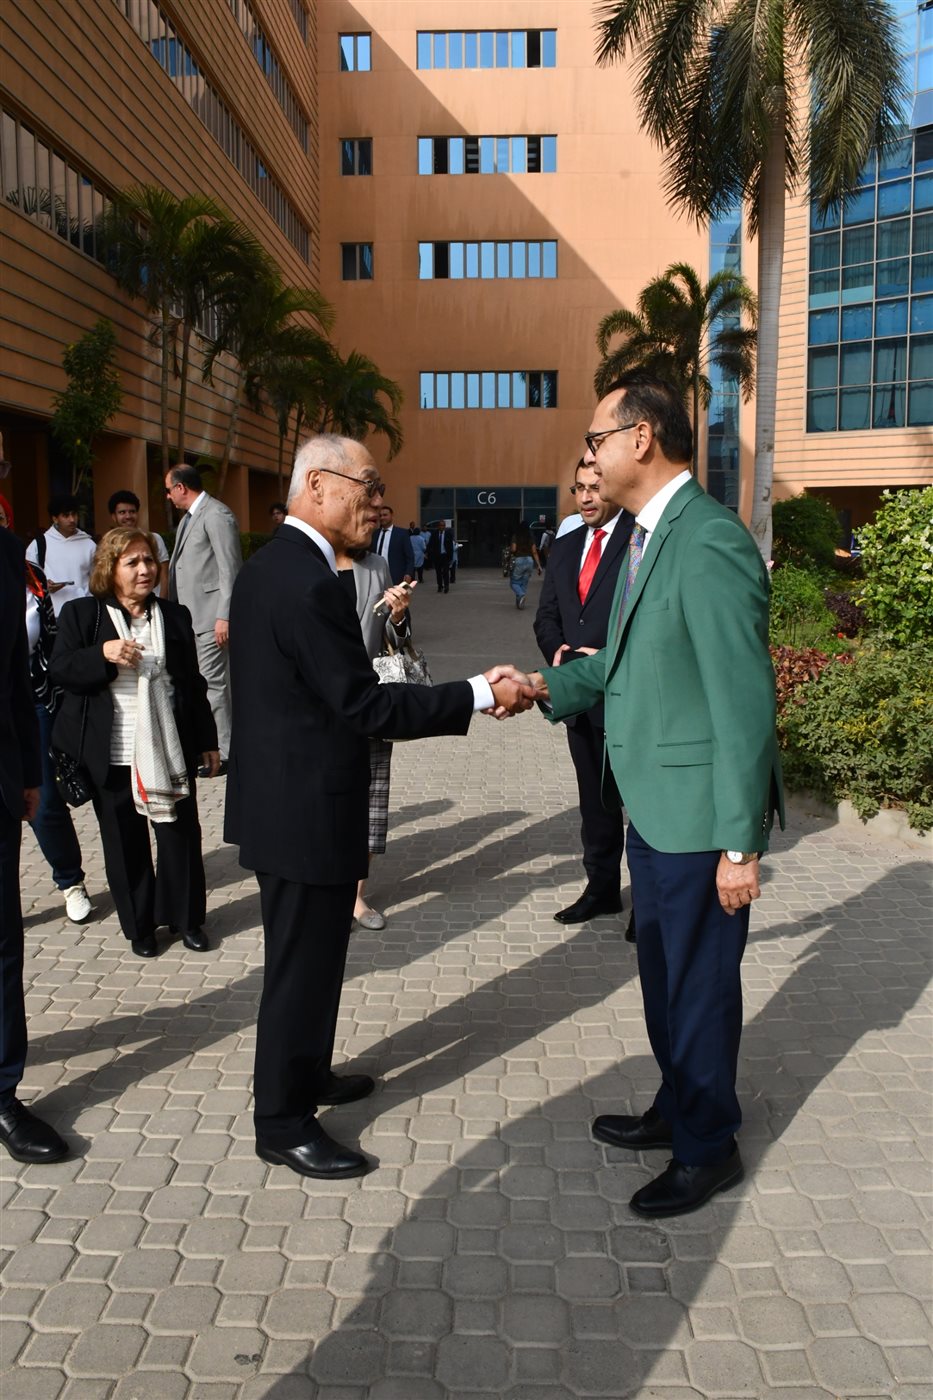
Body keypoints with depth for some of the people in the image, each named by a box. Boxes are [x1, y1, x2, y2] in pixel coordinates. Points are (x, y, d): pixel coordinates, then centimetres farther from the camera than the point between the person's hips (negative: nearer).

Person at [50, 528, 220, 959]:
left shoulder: (175, 616, 7)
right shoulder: (81, 614, 1)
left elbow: (192, 682, 10)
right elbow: (60, 671, -4)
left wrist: (206, 739, 11)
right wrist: (103, 655, -22)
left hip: (169, 749, 2)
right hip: (111, 755, -1)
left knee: (181, 834, 7)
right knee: (125, 842, 8)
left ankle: (186, 918, 24)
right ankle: (139, 925, 23)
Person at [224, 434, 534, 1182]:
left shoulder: (269, 565, 9)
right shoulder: (310, 583, -23)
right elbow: (365, 705, -24)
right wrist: (480, 693, -21)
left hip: (282, 796, 10)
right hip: (306, 809, -10)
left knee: (305, 952, 23)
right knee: (303, 960, 3)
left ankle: (303, 1074, 41)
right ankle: (284, 1122, 19)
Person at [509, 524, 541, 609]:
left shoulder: (515, 537, -3)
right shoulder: (530, 539, 7)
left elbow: (513, 549, -13)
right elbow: (534, 552, 4)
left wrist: (509, 549, 11)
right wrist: (538, 565, 5)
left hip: (519, 560, -4)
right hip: (529, 560, 4)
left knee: (514, 582, 6)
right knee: (524, 583, 13)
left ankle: (521, 595, -21)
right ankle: (519, 602, 12)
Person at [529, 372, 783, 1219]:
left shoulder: (710, 545, -22)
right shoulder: (647, 536, 9)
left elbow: (743, 702, -22)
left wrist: (741, 844, -21)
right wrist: (548, 685, 5)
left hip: (700, 812, -9)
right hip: (653, 806, 9)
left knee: (701, 980, 8)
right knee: (662, 970, 22)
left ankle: (708, 1149, 29)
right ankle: (677, 1109, 43)